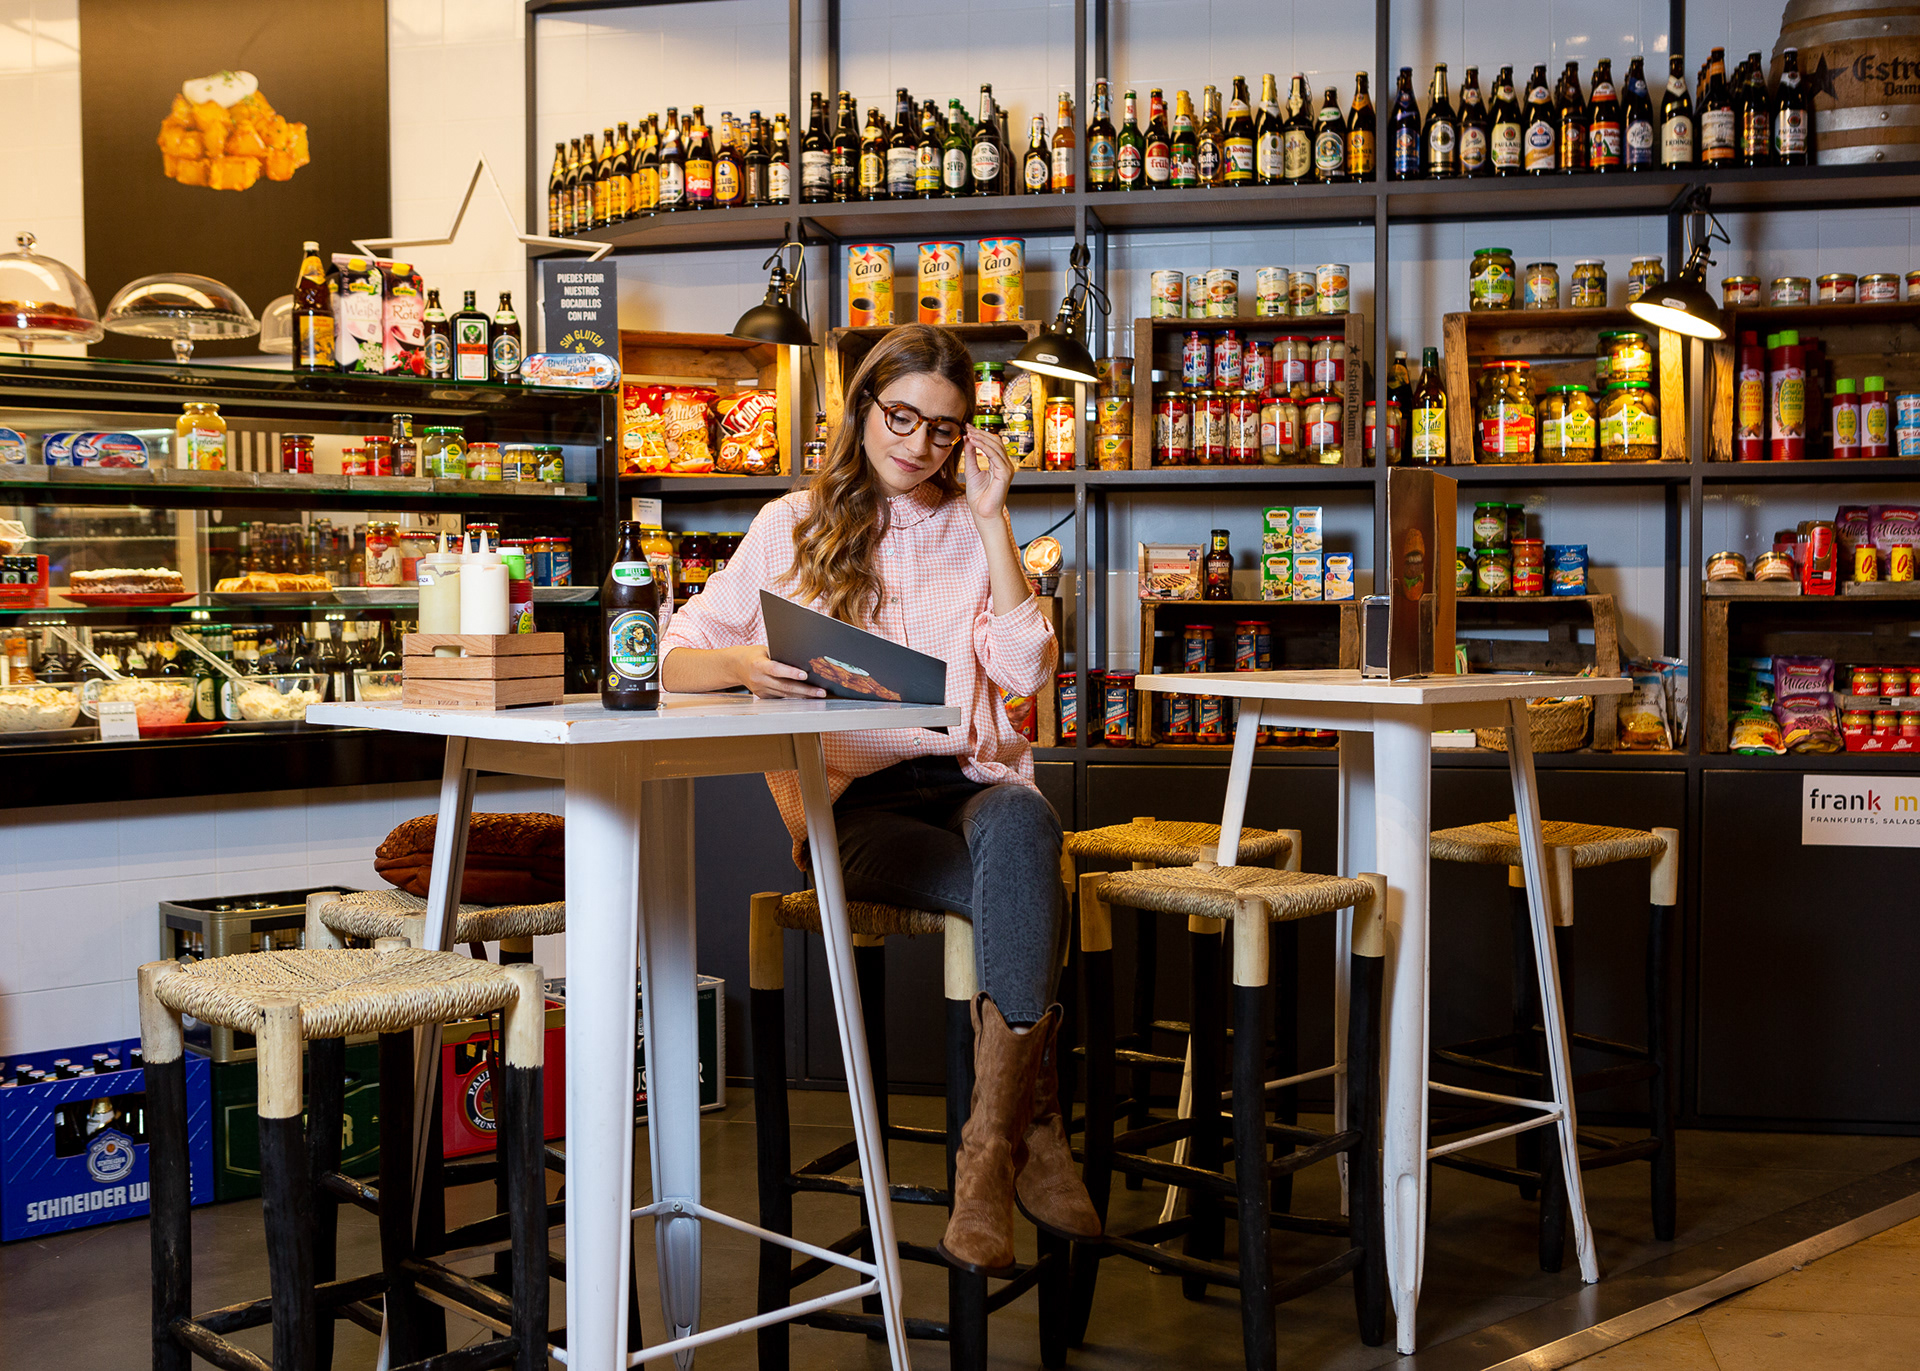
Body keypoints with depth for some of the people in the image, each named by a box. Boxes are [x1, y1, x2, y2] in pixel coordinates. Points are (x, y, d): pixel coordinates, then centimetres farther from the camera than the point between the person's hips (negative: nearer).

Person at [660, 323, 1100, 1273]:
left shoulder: (972, 530, 16)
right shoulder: (795, 527, 11)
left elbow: (1024, 673, 0)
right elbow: (670, 660, 5)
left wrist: (990, 520, 0)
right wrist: (748, 666, -18)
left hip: (972, 782, 2)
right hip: (853, 804, -2)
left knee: (1021, 822, -37)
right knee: (1024, 904, -32)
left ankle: (989, 1148, -32)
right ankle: (1034, 1126, -18)